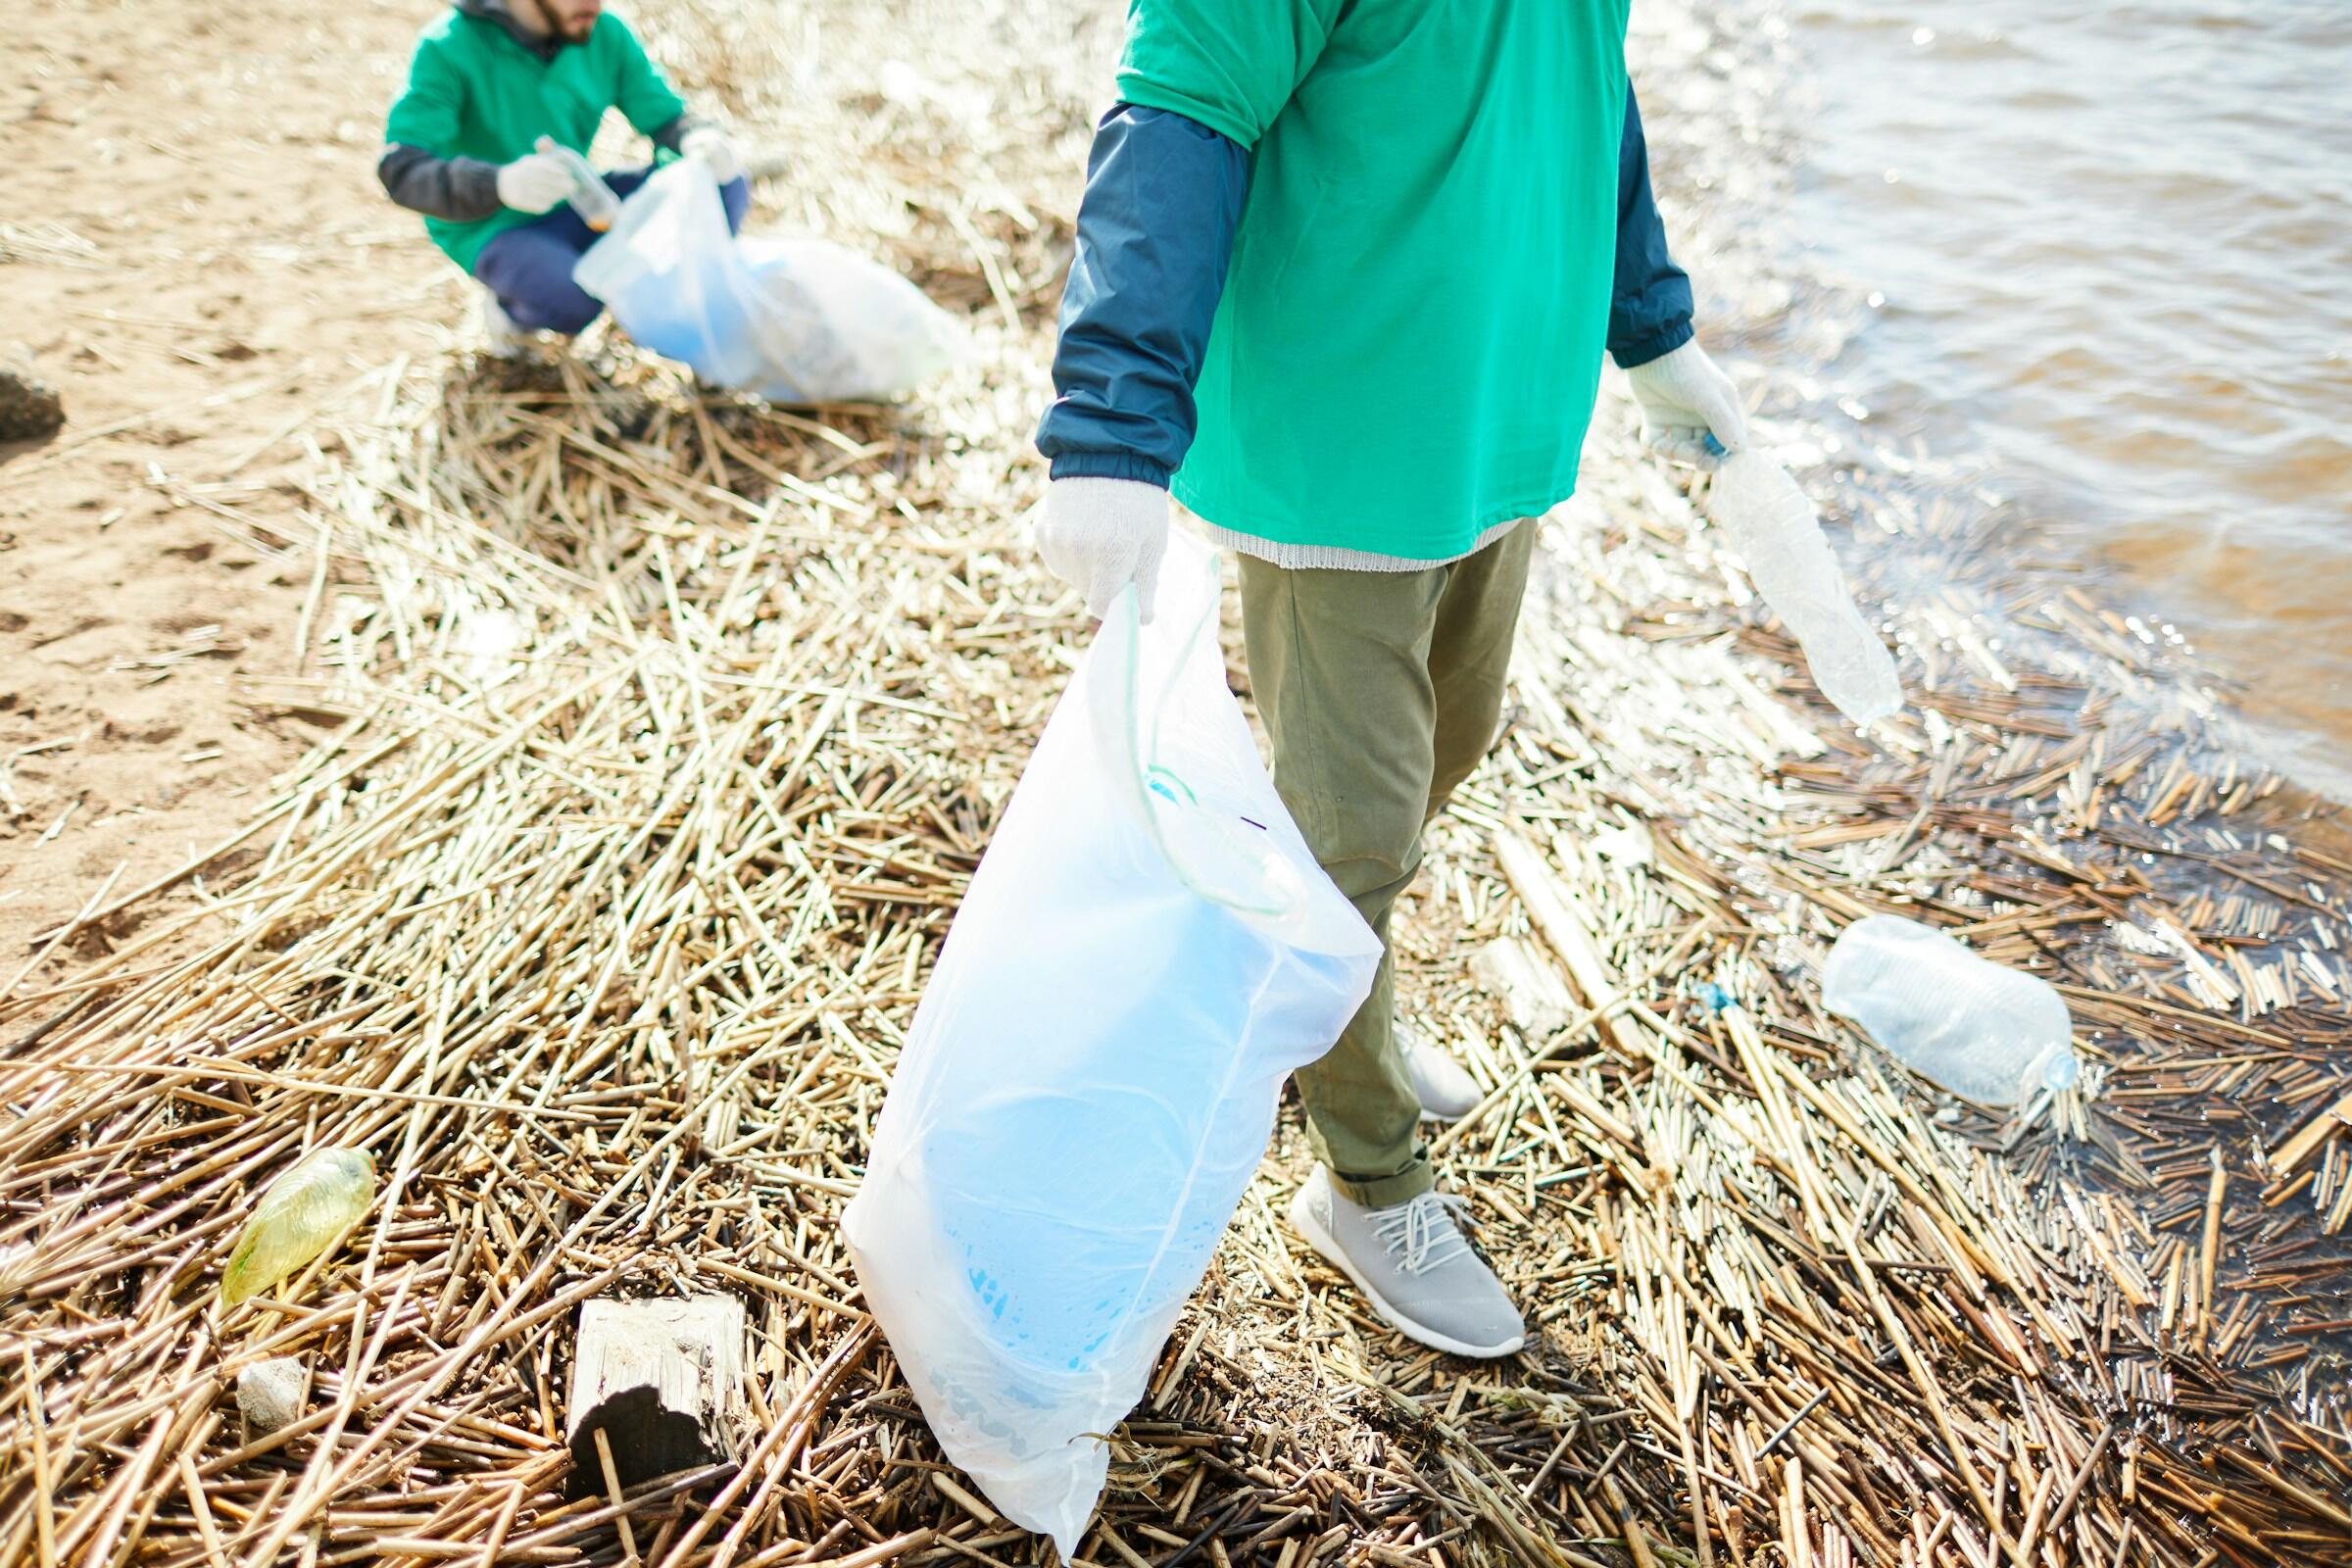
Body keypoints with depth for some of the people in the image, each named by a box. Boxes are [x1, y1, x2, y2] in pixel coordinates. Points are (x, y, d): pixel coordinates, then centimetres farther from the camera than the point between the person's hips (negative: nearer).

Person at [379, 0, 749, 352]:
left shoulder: (605, 34, -7)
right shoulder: (448, 47, -19)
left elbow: (666, 118, 1)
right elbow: (401, 171, -25)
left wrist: (700, 140, -26)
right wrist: (500, 183, -47)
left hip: (574, 210, 5)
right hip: (490, 228, -5)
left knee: (724, 187, -15)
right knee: (572, 300, -37)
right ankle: (511, 308, -1)